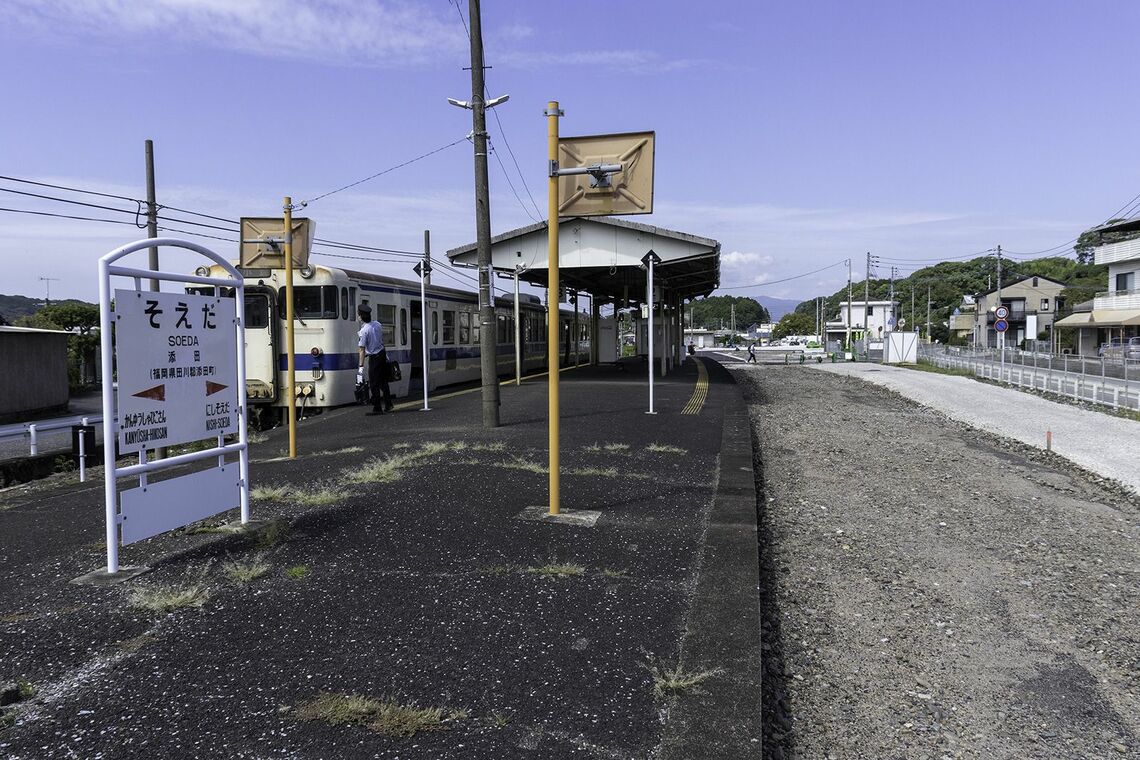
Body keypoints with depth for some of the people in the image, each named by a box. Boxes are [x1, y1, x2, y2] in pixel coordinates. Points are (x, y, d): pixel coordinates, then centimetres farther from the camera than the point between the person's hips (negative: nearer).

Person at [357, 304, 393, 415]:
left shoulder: (364, 331, -19)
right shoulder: (377, 324, 2)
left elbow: (362, 350, -18)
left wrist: (361, 366, -16)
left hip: (373, 358, -7)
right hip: (382, 354, 7)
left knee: (374, 384, 1)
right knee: (383, 381, 17)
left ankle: (377, 408, 3)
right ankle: (388, 405, 22)